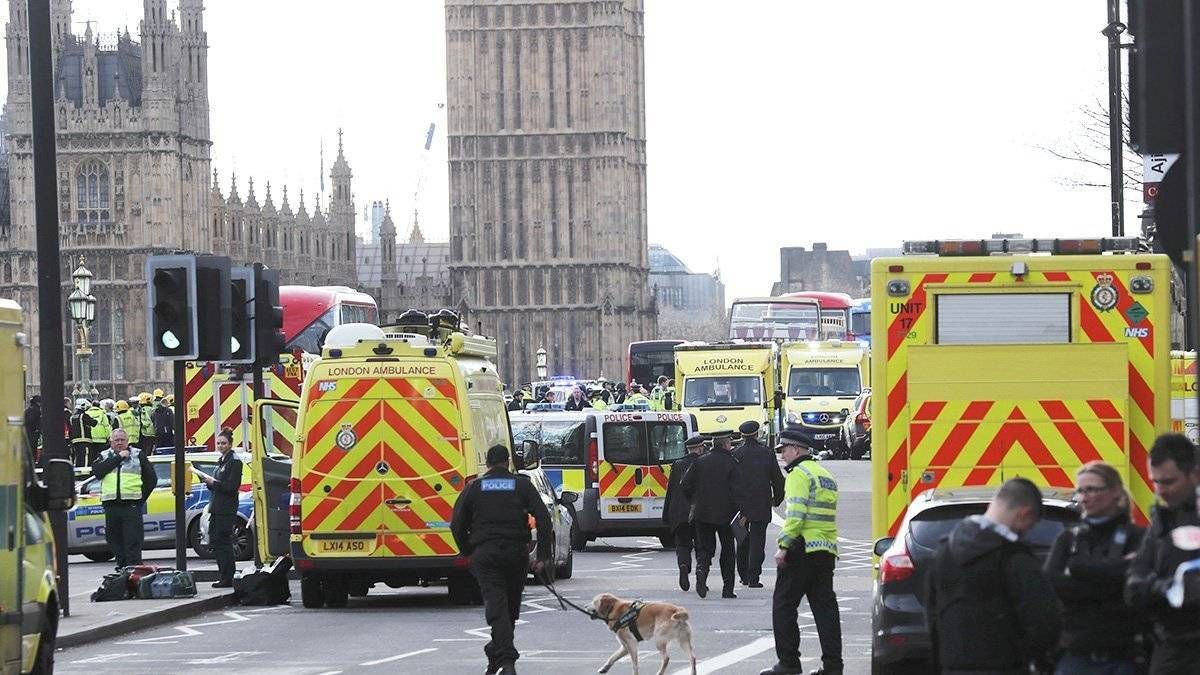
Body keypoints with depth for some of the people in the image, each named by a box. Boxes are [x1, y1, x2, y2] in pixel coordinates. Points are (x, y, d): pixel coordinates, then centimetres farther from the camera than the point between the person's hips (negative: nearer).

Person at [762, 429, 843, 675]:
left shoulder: (799, 473, -7)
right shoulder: (826, 475, 20)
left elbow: (796, 514, -18)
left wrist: (784, 546, -18)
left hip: (802, 550, -8)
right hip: (827, 551, 8)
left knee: (783, 606, 0)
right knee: (825, 606, 7)